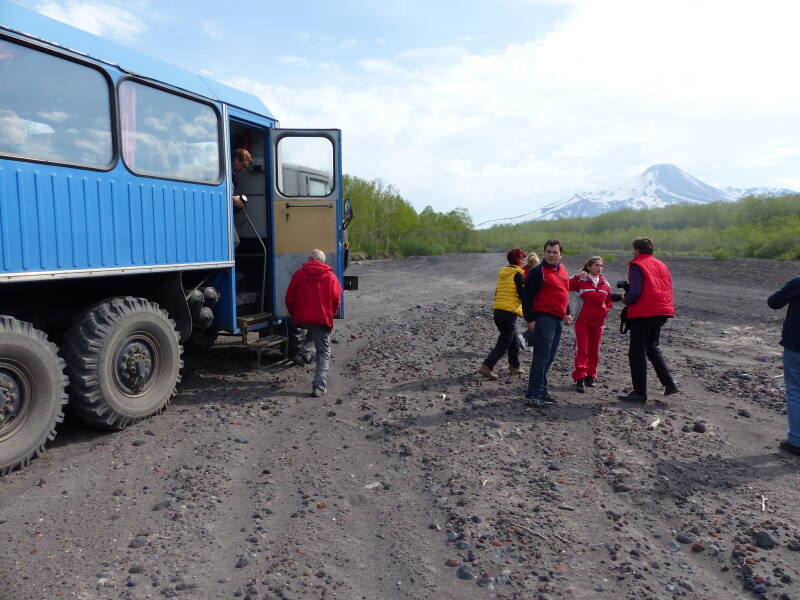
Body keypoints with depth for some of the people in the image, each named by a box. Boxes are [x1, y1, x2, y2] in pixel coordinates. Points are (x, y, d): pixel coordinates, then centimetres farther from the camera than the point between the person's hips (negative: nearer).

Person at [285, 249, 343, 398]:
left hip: (302, 318, 3)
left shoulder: (299, 273, 4)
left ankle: (303, 353, 16)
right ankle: (319, 386, -2)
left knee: (312, 331, 37)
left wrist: (295, 315, 18)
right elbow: (337, 299, -3)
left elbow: (289, 298, 4)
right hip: (323, 319, -2)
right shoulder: (330, 276, 2)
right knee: (323, 352, 7)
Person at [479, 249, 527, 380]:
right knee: (504, 343, -3)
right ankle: (486, 367, -10)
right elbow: (523, 294, -13)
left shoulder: (502, 273, 15)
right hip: (509, 312, -8)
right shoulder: (517, 274, -9)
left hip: (497, 310, 8)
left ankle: (514, 367, 26)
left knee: (513, 341, 19)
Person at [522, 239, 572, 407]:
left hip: (558, 319, 8)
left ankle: (541, 389, 20)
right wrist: (530, 320, -14)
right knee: (541, 357, -10)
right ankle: (534, 394, -6)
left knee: (550, 357, 11)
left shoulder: (562, 270, 15)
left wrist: (567, 312, 22)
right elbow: (526, 296, -11)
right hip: (544, 318, -8)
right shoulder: (538, 272, -9)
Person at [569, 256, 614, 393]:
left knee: (594, 350, 10)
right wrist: (576, 277, -30)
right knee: (582, 349, -9)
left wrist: (606, 310, 1)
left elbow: (609, 301, 19)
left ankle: (590, 376, 23)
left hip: (598, 321, 5)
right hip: (582, 320, -5)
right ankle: (580, 379, -8)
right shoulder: (581, 281, -4)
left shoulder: (605, 284, 10)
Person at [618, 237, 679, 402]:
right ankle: (669, 383, 13)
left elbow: (635, 292, -19)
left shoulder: (637, 265, -9)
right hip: (662, 311, 8)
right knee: (652, 347, 22)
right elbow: (668, 289, 15)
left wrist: (626, 301, 1)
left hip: (643, 313, -8)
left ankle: (639, 392, 3)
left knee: (637, 352, 1)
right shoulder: (661, 265, 15)